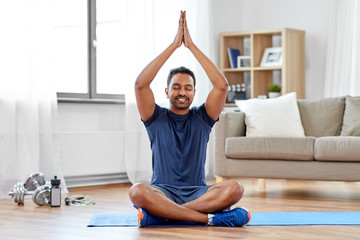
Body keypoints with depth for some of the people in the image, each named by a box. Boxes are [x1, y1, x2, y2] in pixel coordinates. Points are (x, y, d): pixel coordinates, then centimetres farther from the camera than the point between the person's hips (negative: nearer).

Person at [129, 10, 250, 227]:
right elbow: (140, 84, -7)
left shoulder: (202, 118, 12)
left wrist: (191, 46, -5)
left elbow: (222, 86, -4)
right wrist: (173, 46, -7)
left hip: (198, 193, 2)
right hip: (162, 192, -1)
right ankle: (209, 217, -33)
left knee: (235, 188, -30)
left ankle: (160, 213, -29)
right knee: (137, 191, -36)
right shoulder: (156, 118, 9)